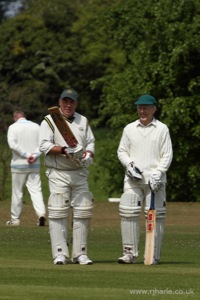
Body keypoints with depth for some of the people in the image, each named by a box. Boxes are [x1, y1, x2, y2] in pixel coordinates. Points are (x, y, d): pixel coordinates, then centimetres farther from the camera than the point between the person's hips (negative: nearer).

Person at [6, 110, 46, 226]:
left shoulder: (13, 127, -2)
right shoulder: (36, 126, 8)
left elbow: (12, 144, -16)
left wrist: (26, 155, -16)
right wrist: (35, 155, -12)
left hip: (19, 164, -3)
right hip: (35, 165, 3)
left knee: (17, 192, 6)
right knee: (36, 190, 0)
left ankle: (15, 219, 12)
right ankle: (41, 213, -20)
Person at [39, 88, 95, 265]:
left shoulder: (83, 121, 16)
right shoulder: (50, 121, 2)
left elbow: (91, 143, 16)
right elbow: (44, 146, -8)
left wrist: (88, 154, -6)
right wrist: (64, 150, -22)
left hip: (80, 173, 4)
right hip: (58, 174, -4)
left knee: (83, 213, 0)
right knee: (58, 213, -10)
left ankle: (80, 254, 5)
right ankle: (60, 254, -9)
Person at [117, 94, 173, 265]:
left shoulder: (162, 129, 6)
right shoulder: (129, 129, 14)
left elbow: (167, 155, 3)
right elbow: (122, 151, 16)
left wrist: (158, 173, -11)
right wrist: (129, 164, -4)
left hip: (154, 180, -2)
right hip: (133, 179, 2)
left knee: (155, 216, -5)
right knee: (128, 213, -8)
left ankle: (153, 255, 0)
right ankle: (130, 253, -5)